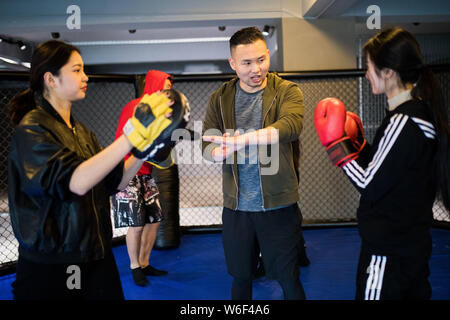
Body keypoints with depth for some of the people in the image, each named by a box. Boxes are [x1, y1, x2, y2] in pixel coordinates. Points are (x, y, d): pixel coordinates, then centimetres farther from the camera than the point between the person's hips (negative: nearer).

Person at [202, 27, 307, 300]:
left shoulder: (287, 91, -4)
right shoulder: (221, 98, 5)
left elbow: (291, 126, -25)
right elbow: (207, 143, -2)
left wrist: (241, 140, -38)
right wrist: (218, 152, -27)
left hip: (279, 205, -2)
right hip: (236, 207, 3)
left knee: (289, 280, 8)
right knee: (241, 280, 17)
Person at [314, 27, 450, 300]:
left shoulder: (402, 123, -24)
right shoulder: (420, 110, 6)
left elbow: (369, 185, -20)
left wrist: (336, 142, -13)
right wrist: (356, 141, 4)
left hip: (389, 252, -10)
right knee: (412, 293, 21)